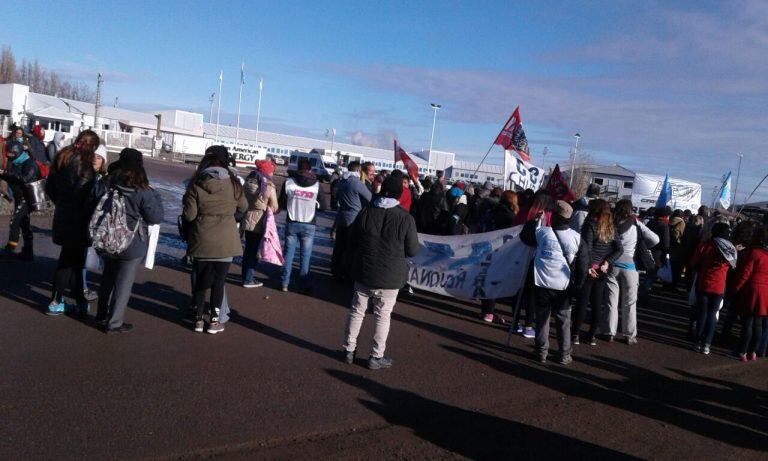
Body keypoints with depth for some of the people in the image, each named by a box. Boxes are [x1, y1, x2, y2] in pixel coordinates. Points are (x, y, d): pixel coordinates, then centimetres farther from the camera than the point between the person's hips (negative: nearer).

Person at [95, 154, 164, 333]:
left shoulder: (108, 186, -6)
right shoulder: (143, 193, -20)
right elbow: (156, 217, -12)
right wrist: (156, 196, -1)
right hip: (132, 246, -5)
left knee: (107, 278, 22)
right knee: (124, 283, 8)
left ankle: (102, 315, 36)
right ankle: (114, 323, 15)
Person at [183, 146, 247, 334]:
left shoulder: (196, 184, -8)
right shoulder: (233, 183, -7)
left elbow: (189, 215, -8)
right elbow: (243, 207, 8)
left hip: (201, 242, 1)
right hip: (226, 242, 0)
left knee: (201, 281, 15)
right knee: (219, 282, 11)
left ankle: (198, 319, 22)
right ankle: (214, 321, 17)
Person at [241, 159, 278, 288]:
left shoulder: (248, 182, 0)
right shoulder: (269, 187, -16)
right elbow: (274, 208, -8)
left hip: (248, 220, 6)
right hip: (260, 222, -6)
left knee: (248, 249, 18)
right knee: (255, 251, 5)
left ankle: (245, 276, 28)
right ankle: (248, 280, 10)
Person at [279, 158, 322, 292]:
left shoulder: (288, 182, -7)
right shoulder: (317, 185, -9)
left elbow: (281, 204, 1)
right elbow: (321, 205, 1)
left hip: (291, 223, 1)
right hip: (308, 225, -1)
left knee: (289, 253, 12)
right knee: (305, 256, 8)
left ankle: (284, 283, 15)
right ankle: (303, 285, 13)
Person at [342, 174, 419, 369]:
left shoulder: (365, 213, -5)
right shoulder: (406, 219, -14)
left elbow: (352, 240, 4)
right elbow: (413, 251, -7)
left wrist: (353, 263, 19)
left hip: (364, 273, 3)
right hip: (390, 277, -3)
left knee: (357, 311, 16)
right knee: (382, 316, 9)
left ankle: (349, 350, 25)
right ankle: (376, 357, 16)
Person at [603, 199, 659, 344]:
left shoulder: (611, 223, -6)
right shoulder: (636, 224, -6)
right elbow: (655, 239, -6)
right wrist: (642, 247, 9)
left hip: (612, 265, 0)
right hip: (630, 267, 0)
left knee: (611, 301, 10)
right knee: (629, 303, 11)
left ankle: (610, 332, 15)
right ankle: (629, 335, 18)